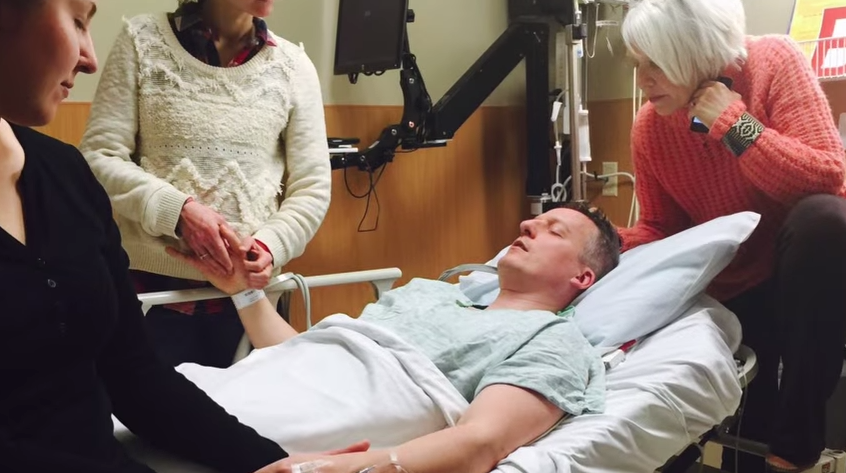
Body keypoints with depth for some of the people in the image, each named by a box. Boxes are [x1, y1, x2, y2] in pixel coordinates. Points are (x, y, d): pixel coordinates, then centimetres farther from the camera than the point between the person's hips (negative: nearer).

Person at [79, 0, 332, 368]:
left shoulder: (292, 65, 3)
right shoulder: (143, 40, 0)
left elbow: (312, 187, 3)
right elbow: (98, 156, -3)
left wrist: (271, 245, -15)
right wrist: (176, 209, -19)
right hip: (153, 283, -1)